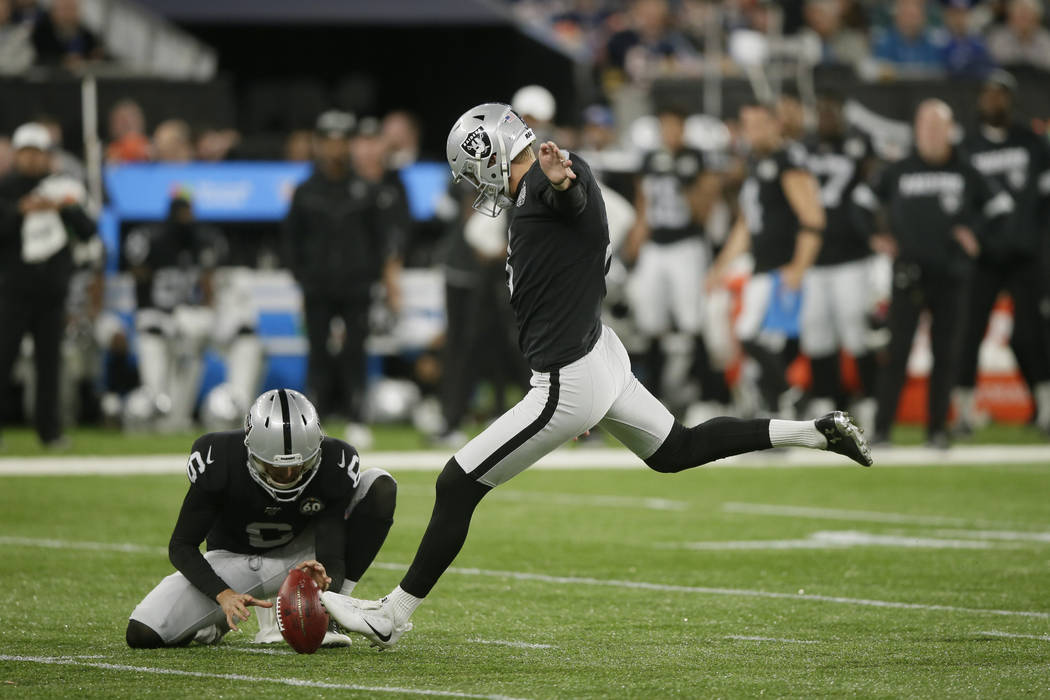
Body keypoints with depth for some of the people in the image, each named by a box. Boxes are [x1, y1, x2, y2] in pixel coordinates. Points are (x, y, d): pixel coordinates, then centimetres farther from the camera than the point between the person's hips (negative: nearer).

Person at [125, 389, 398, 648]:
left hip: (300, 558, 1)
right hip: (234, 559, -1)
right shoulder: (218, 461, -29)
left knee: (380, 486, -23)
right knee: (142, 634, -22)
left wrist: (326, 582, -51)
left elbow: (332, 558, -26)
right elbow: (182, 546, -19)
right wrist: (222, 594, -36)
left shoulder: (335, 466, -27)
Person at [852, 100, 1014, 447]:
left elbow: (999, 205, 15)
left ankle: (937, 428, 8)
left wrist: (976, 233, 3)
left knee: (946, 354, 0)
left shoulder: (967, 173, 5)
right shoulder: (898, 172, 6)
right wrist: (876, 234, 6)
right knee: (898, 351, -6)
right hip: (909, 272, -1)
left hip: (952, 275, 1)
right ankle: (881, 428, -4)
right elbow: (863, 199, 18)